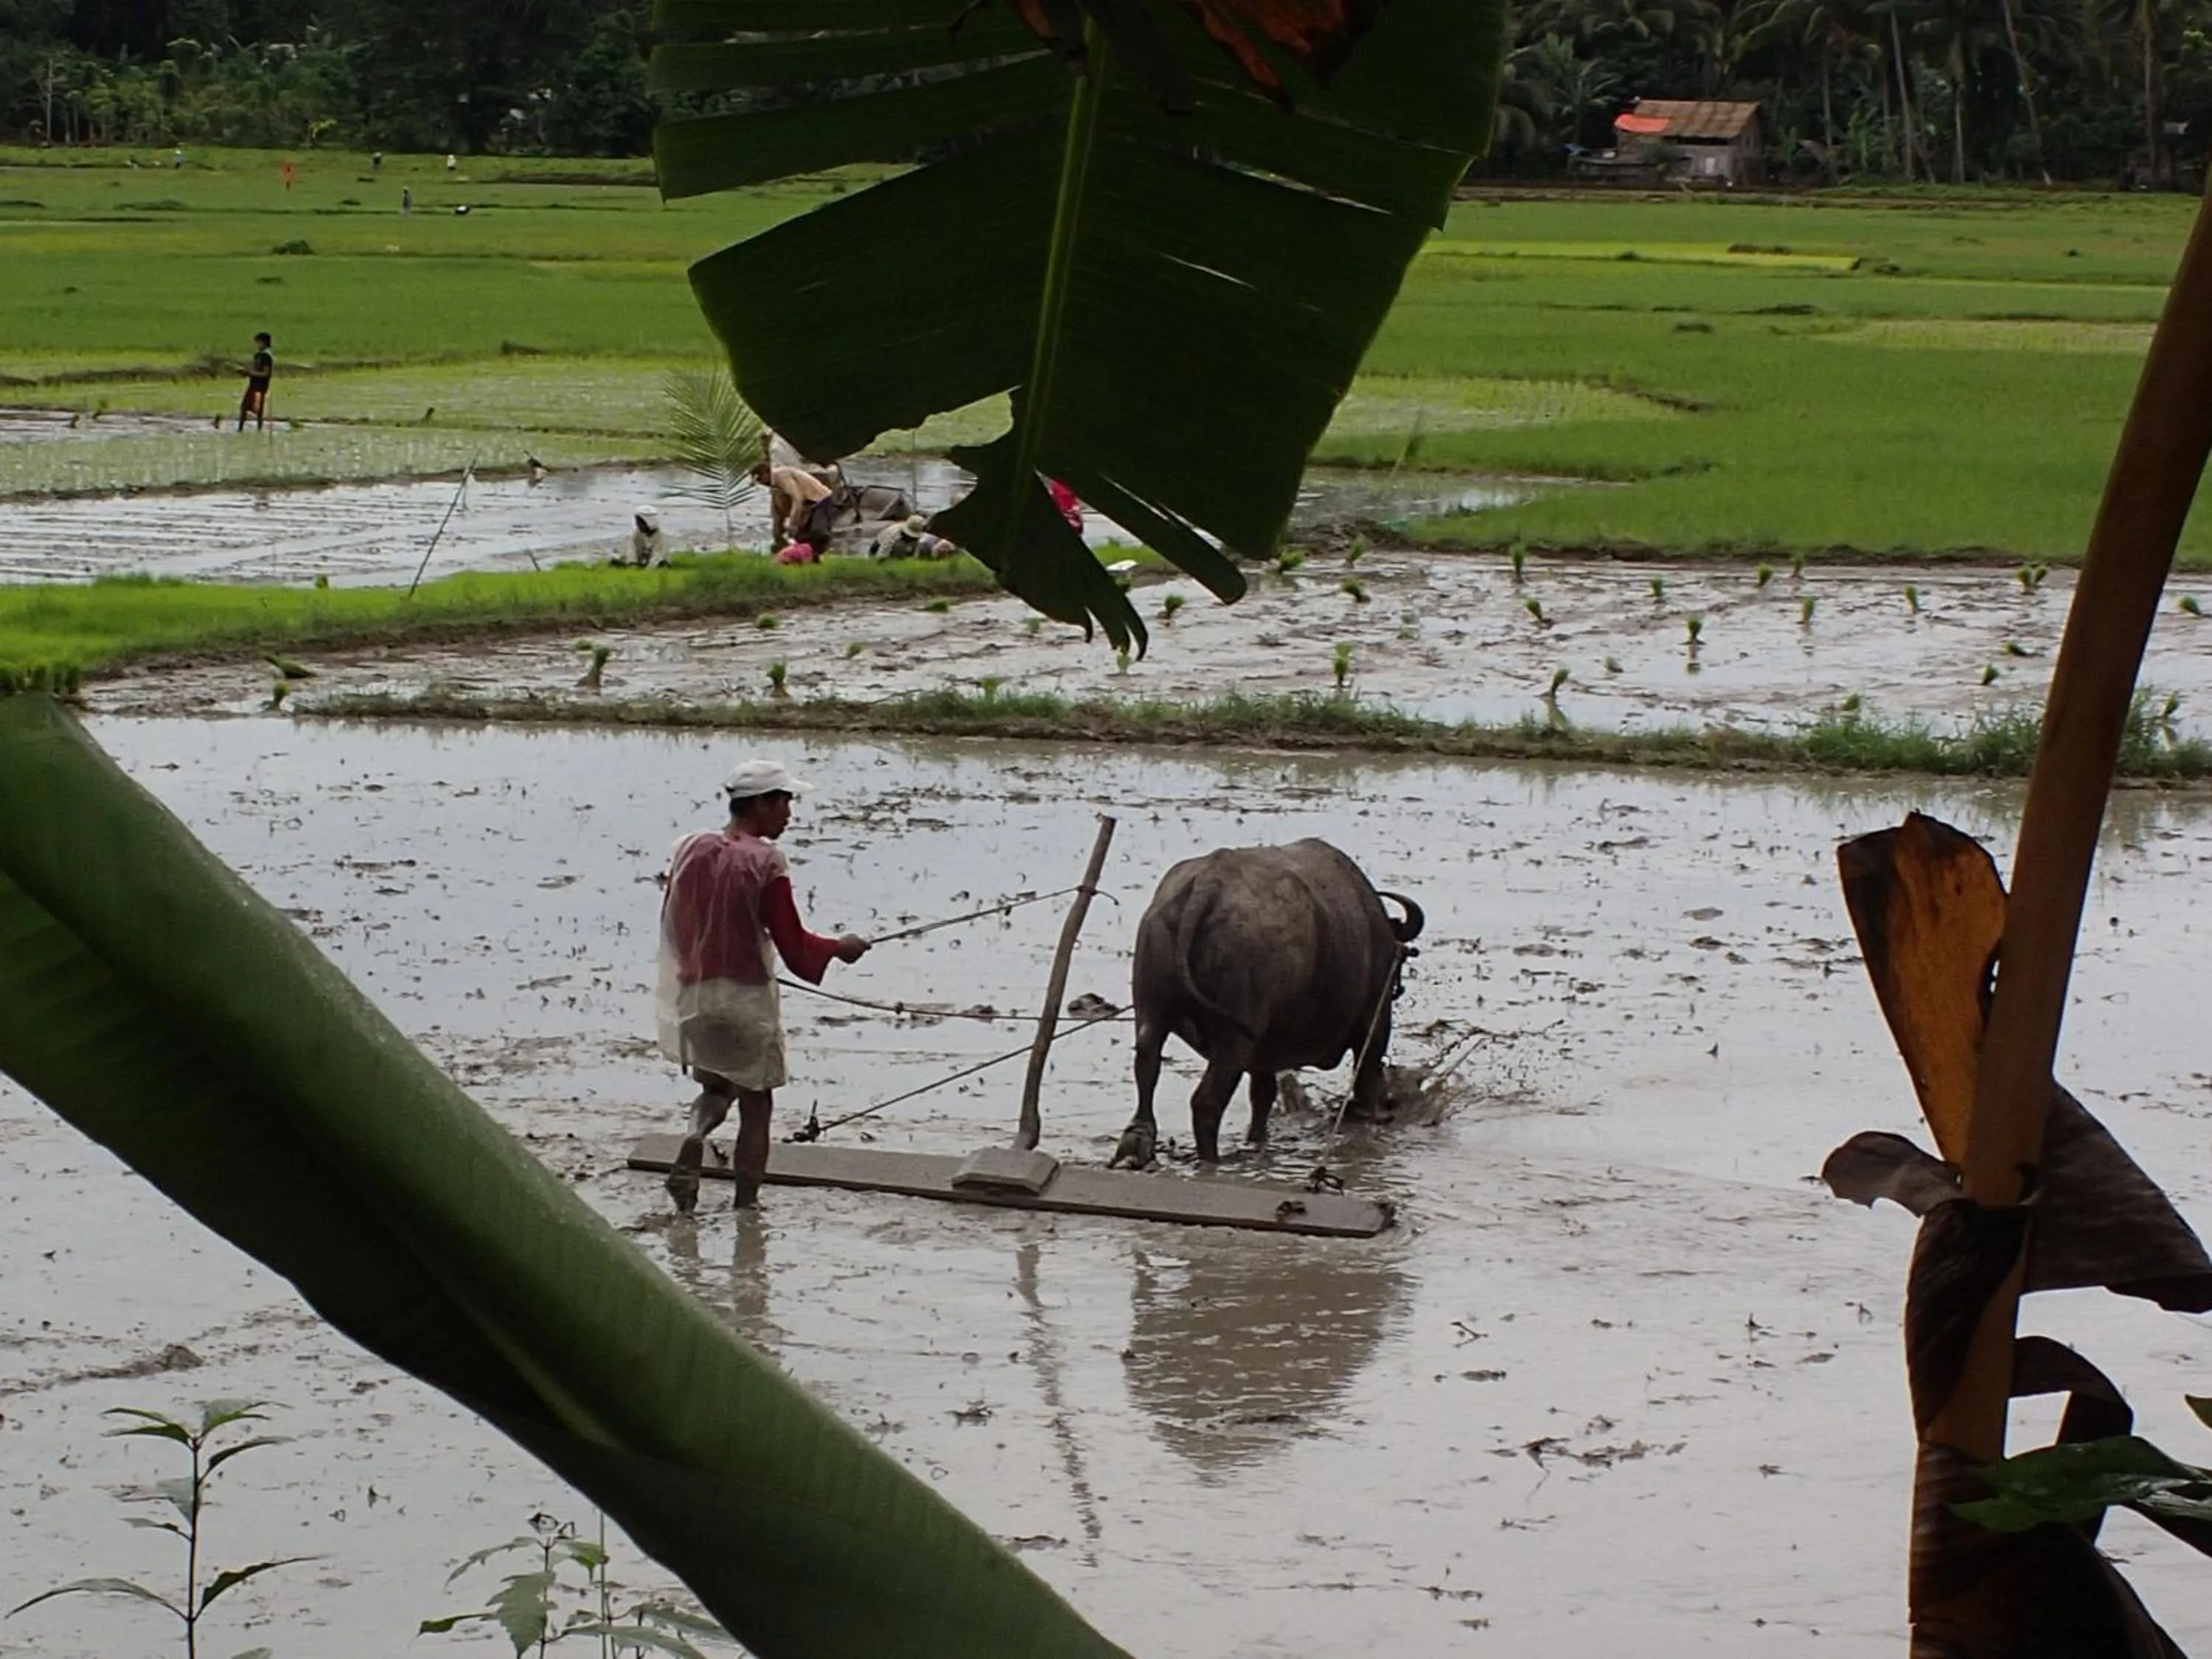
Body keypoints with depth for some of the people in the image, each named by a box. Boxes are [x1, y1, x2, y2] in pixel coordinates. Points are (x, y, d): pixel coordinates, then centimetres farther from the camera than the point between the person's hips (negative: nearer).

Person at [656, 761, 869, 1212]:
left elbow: (673, 924, 10)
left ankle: (694, 1136, -7)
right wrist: (840, 948, 3)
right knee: (756, 1102, 10)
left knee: (715, 1085, 24)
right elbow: (794, 946, -14)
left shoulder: (691, 849, 1)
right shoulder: (765, 862, -16)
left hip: (694, 993, 5)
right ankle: (746, 1205, 11)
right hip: (746, 997, -5)